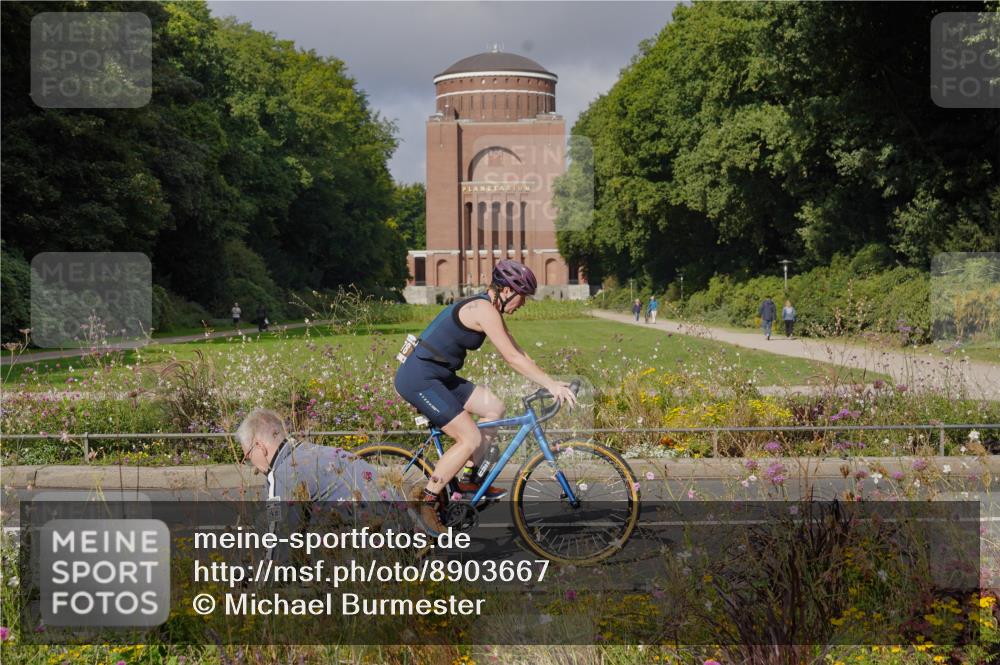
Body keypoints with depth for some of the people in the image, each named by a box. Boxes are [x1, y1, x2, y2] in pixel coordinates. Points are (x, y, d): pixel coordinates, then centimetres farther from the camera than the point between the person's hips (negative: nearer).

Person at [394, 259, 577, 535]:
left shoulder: (486, 308, 13)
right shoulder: (485, 310, -17)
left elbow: (517, 353, 16)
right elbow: (513, 359, -19)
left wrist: (551, 383, 10)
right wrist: (551, 385, -15)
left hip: (438, 377, 10)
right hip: (419, 380, -10)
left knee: (494, 408, 10)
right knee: (470, 439, -12)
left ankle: (468, 479, 16)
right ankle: (426, 499, -2)